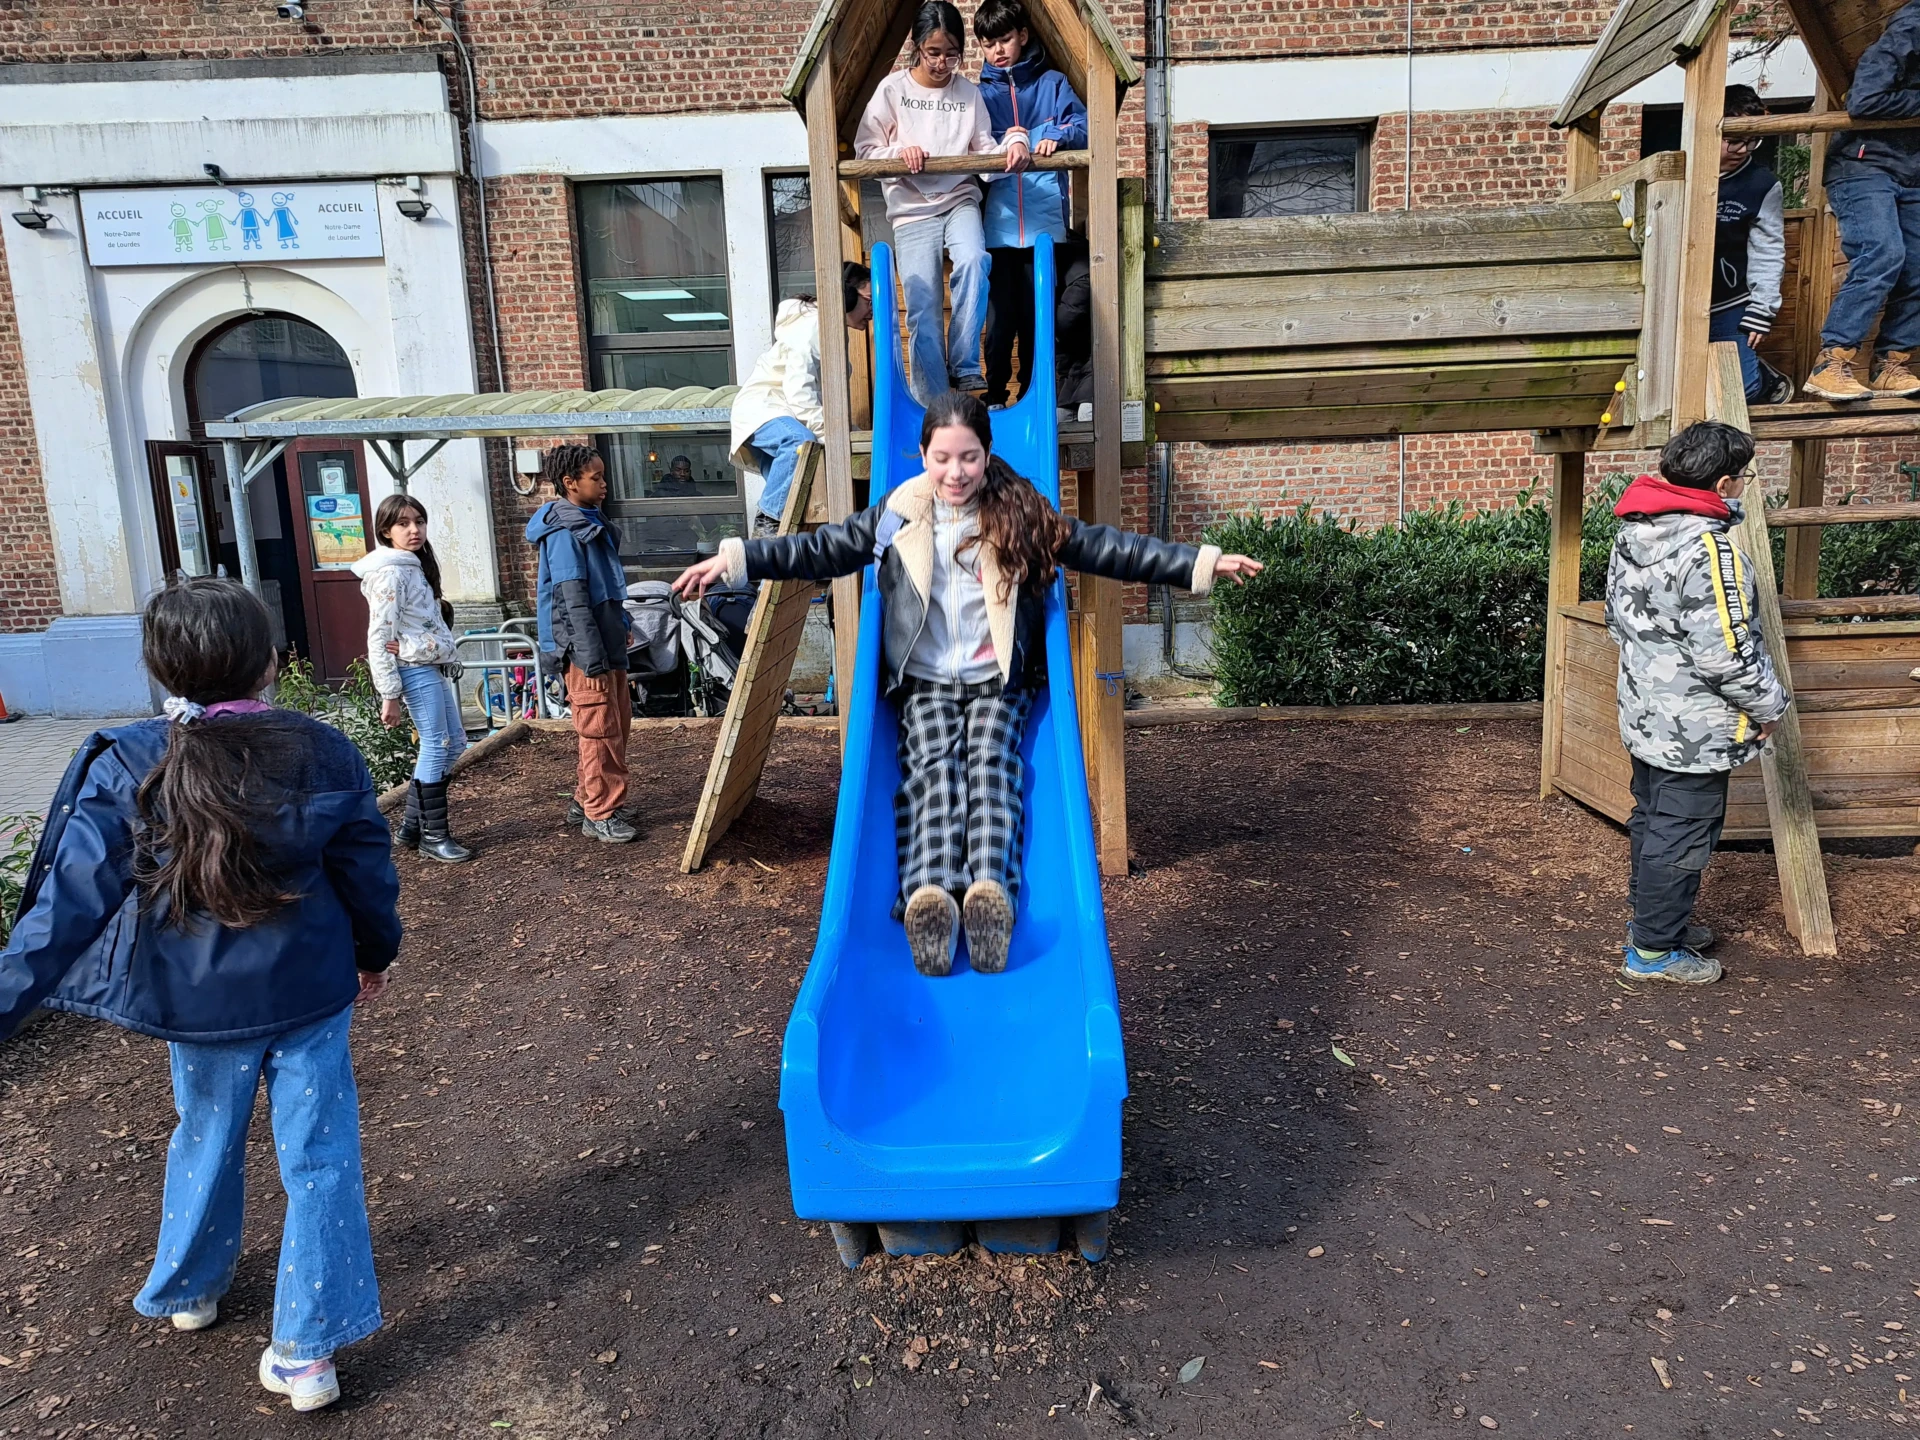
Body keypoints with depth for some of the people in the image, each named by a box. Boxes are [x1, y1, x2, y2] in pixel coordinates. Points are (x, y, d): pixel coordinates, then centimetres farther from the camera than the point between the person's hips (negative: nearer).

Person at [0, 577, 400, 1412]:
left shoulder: (125, 770, -13)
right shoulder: (322, 755, -10)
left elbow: (73, 900, -15)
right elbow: (366, 871, -1)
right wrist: (376, 952, 15)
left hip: (199, 1006, 2)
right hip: (310, 997, -1)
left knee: (205, 1144, 25)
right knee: (320, 1160, 9)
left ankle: (190, 1290, 48)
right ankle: (307, 1351, 15)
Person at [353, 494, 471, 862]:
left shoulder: (416, 567, 16)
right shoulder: (390, 573, -12)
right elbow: (379, 639, -15)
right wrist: (389, 695, -17)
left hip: (433, 668, 10)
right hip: (415, 670, -10)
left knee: (454, 743, 13)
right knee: (437, 747, -6)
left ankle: (413, 827, 21)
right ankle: (433, 835, 4)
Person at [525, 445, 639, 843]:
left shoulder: (590, 523, 14)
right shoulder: (564, 532, -15)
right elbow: (574, 602, -20)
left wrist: (622, 628, 23)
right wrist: (592, 661, -22)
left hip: (608, 642, 10)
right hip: (586, 648, -10)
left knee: (618, 724, 15)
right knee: (601, 730, -3)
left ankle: (587, 800, 27)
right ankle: (600, 815, 7)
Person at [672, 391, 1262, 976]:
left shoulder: (1021, 514, 0)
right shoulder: (898, 514, 4)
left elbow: (1106, 548, -2)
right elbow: (825, 549, 6)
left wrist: (1200, 562, -9)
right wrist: (735, 560, -1)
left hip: (999, 683, 0)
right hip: (925, 684, 1)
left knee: (990, 767, -24)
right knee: (931, 770, -23)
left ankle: (990, 892, -45)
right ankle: (928, 898, -43)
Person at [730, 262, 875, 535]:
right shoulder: (811, 325, -17)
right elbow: (798, 391, -29)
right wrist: (830, 434, -33)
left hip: (789, 414, 11)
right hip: (761, 409, -11)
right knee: (800, 442, -36)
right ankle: (767, 521, -31)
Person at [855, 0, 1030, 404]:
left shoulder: (968, 92, 8)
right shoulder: (893, 89, 2)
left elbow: (983, 150, 8)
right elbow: (865, 150, 3)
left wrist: (1011, 146, -13)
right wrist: (898, 152, -16)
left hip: (959, 200, 1)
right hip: (912, 209, -1)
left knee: (973, 261, -31)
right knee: (922, 310, -8)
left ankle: (965, 368, -20)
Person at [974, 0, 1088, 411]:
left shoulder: (1052, 83, 11)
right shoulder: (979, 94, 15)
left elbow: (1083, 126, 2)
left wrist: (1058, 135, -17)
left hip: (1046, 223, -1)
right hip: (998, 226, 1)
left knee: (1038, 315, 1)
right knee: (999, 315, -1)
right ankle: (995, 396, 9)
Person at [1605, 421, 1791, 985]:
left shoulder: (1632, 532, 4)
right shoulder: (1707, 547, -24)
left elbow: (1618, 616, 15)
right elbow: (1725, 652, -24)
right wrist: (1768, 705, -9)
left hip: (1644, 715, 9)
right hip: (1695, 729, -9)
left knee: (1650, 821, 21)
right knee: (1682, 836, 3)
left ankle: (1650, 916, 37)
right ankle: (1653, 949, 14)